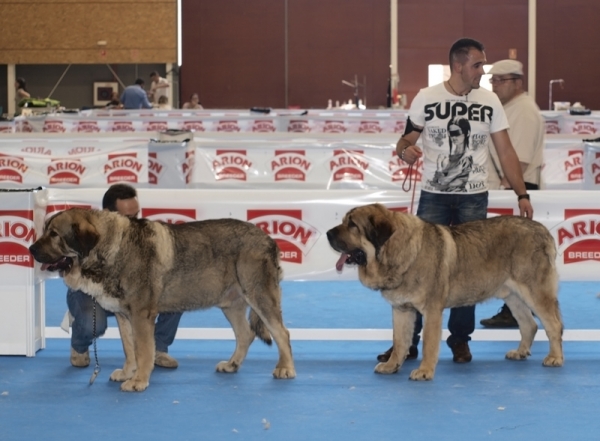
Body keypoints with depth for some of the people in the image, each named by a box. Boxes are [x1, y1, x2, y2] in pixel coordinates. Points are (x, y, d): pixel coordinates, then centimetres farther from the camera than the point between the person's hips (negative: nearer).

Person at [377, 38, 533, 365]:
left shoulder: (490, 102, 0)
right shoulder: (426, 98, -5)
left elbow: (505, 151, 3)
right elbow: (408, 139, 0)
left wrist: (522, 194, -2)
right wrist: (404, 150, -25)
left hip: (474, 199, 1)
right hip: (433, 196, -1)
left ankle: (460, 340, 15)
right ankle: (407, 340, 6)